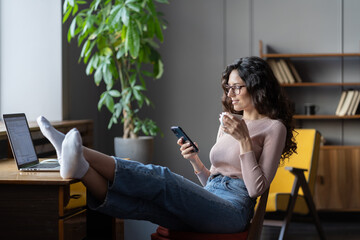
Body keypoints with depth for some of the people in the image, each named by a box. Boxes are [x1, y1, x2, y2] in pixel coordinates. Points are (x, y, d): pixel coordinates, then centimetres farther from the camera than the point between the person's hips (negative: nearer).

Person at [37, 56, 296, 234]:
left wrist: (245, 141, -14)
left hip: (233, 210, -7)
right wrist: (195, 161, 5)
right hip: (207, 206, 7)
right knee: (141, 203, -25)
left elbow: (256, 188, -8)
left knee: (160, 179, -29)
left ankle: (81, 156, -40)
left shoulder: (273, 127, 1)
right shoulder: (228, 124, 24)